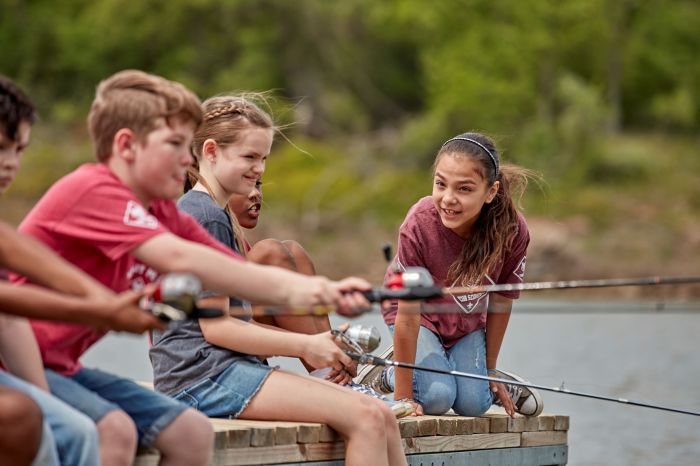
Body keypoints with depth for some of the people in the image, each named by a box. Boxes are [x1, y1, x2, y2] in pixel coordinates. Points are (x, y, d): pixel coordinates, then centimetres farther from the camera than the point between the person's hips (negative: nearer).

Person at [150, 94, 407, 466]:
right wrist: (304, 346, -12)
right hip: (203, 374, -10)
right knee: (366, 418, -19)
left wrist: (305, 345, 12)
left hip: (224, 369, 10)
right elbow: (215, 327, -15)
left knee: (383, 417, -1)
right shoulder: (206, 216, -9)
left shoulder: (210, 212, 23)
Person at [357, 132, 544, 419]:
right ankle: (382, 375, 9)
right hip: (419, 313, -3)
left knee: (473, 404, -12)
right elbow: (408, 317, -31)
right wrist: (403, 396, -26)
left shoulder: (513, 230, -29)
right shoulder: (419, 225, -37)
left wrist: (490, 368, 0)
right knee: (436, 398, -22)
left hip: (468, 321, 3)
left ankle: (494, 380, 23)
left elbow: (501, 301, -11)